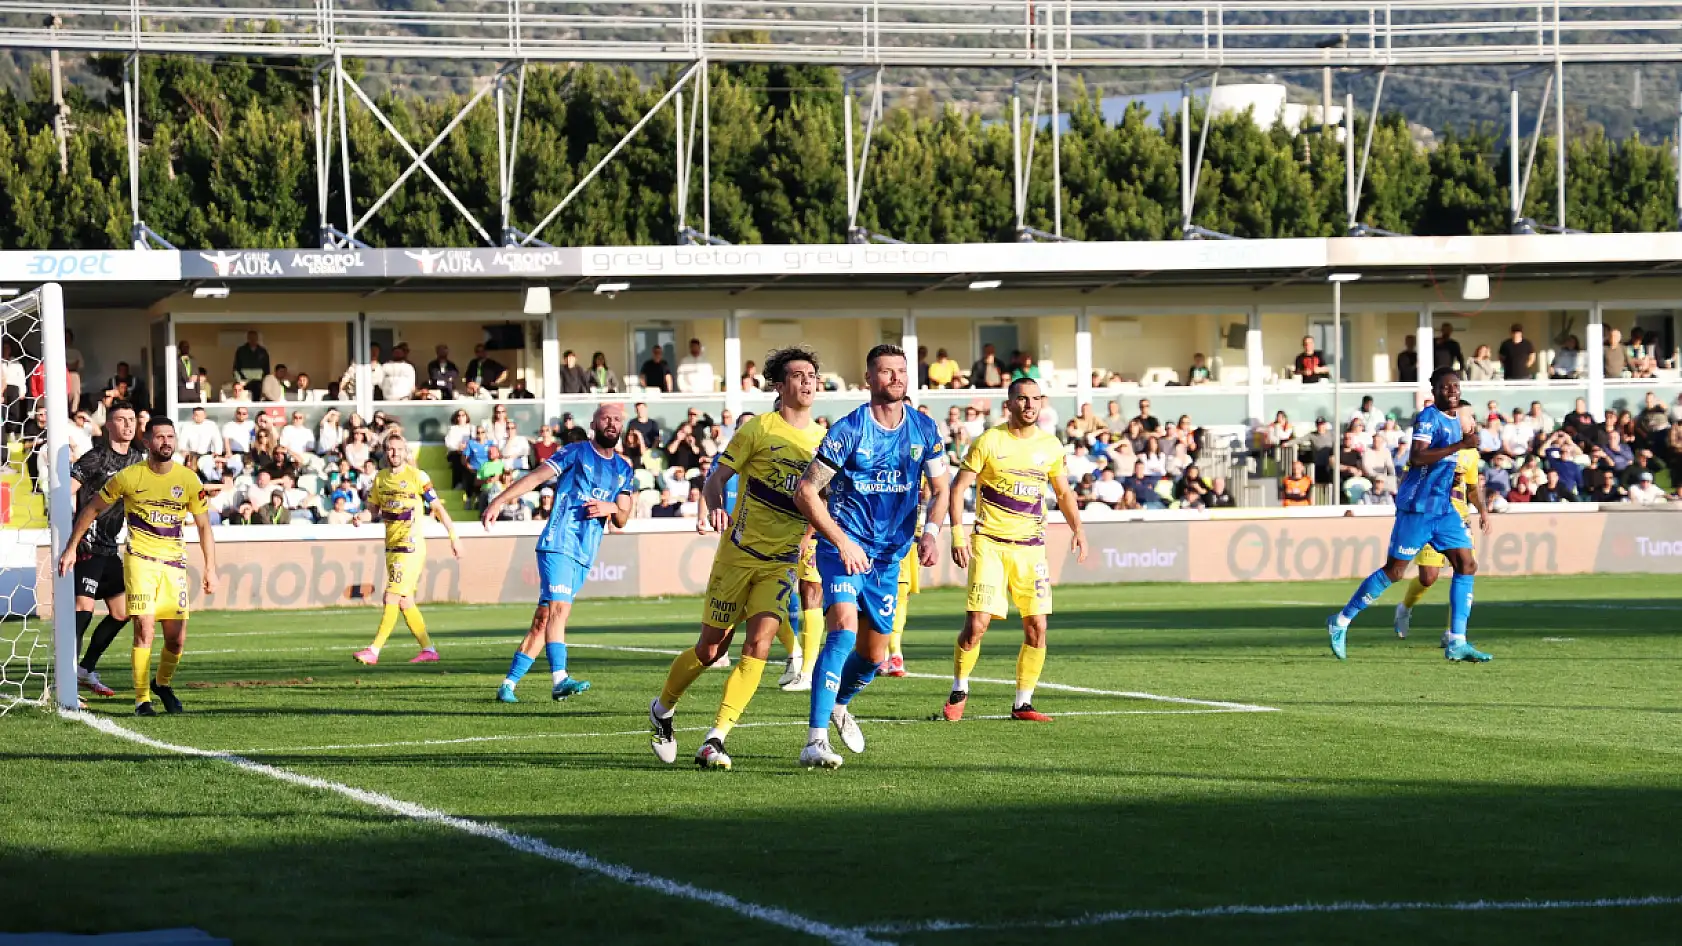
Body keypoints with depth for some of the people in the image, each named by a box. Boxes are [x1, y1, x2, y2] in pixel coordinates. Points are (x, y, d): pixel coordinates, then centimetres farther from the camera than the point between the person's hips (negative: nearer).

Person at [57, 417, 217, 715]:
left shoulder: (189, 480, 0)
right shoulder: (128, 477, -5)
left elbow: (203, 526, 9)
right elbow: (92, 509, 7)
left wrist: (210, 568, 4)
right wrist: (71, 548, 6)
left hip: (175, 563, 2)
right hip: (140, 559, -2)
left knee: (177, 638, 0)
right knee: (145, 629, -15)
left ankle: (163, 683, 30)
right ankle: (142, 699, -6)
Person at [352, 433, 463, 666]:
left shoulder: (417, 476, -7)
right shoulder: (380, 478, 11)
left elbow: (438, 508, -4)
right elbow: (373, 509, 22)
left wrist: (454, 537, -4)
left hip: (410, 546, -7)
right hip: (391, 546, 7)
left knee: (391, 599, -11)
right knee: (405, 603, 9)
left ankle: (374, 651, -11)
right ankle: (428, 649, 17)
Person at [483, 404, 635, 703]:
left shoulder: (624, 470, 17)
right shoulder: (577, 452, 2)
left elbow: (622, 520, 17)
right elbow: (536, 476, -6)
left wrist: (611, 508, -8)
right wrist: (499, 501, -17)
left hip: (585, 555, 5)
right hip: (558, 542, -5)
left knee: (544, 617, 5)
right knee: (558, 607, -21)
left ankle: (509, 683, 9)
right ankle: (559, 679, -31)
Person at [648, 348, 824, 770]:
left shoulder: (822, 438, 7)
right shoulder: (759, 428, -5)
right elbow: (716, 480, -4)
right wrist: (715, 508, -24)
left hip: (782, 561, 3)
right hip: (739, 554, -3)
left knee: (758, 644, -16)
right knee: (710, 649, 3)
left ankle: (714, 741, -15)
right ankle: (663, 710, 30)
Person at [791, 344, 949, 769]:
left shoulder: (924, 430, 1)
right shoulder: (849, 429, -13)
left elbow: (939, 490, 12)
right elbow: (805, 491, -11)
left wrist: (930, 533, -7)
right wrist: (841, 541, -18)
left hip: (889, 554, 5)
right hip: (843, 546, -5)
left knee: (874, 653, 11)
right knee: (844, 629, -26)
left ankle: (839, 705, 45)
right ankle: (816, 741, -30)